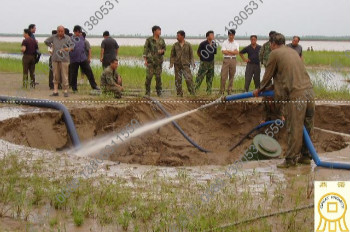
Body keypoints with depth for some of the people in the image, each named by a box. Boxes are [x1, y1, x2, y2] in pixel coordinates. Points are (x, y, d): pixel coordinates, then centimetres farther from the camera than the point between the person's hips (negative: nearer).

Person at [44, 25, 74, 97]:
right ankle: (55, 91, 10)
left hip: (64, 59, -3)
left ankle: (65, 91, 4)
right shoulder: (53, 37, 9)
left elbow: (72, 45, 1)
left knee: (64, 76, -4)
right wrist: (51, 46, 13)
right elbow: (46, 41, 24)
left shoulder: (67, 38, 2)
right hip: (55, 59, 3)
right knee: (56, 76, 5)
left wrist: (68, 49, -18)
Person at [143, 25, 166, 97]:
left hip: (159, 61, 3)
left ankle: (159, 92, 13)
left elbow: (164, 48, 17)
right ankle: (148, 92, 3)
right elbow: (145, 49, -2)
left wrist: (162, 51, -7)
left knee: (158, 77, 4)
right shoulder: (149, 40, -2)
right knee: (149, 76, -5)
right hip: (150, 60, -3)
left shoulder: (161, 40, 9)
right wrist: (145, 60, -9)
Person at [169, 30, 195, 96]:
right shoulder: (175, 45, 5)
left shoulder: (188, 45, 2)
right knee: (178, 80, 4)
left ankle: (192, 92, -5)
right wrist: (171, 63, 0)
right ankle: (179, 93, 13)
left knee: (189, 78, -13)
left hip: (185, 64, -2)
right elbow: (172, 55, 9)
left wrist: (192, 63, -2)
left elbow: (191, 55, 6)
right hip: (177, 65, 2)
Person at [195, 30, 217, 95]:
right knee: (199, 77, -8)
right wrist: (202, 58, 5)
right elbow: (198, 52, -2)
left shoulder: (213, 44, 5)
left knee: (210, 77, 11)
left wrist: (213, 45, -4)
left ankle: (209, 92, 20)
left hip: (211, 63, 6)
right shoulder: (203, 43, -12)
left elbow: (215, 52, 4)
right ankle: (195, 90, -5)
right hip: (204, 63, -6)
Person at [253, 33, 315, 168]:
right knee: (307, 127, 13)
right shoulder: (292, 52, 23)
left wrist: (260, 90, 25)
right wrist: (274, 88, 39)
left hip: (296, 94, -7)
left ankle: (291, 159, 2)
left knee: (294, 128, -3)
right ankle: (305, 155, 22)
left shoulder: (275, 53, 2)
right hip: (309, 90, 7)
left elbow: (268, 75, 9)